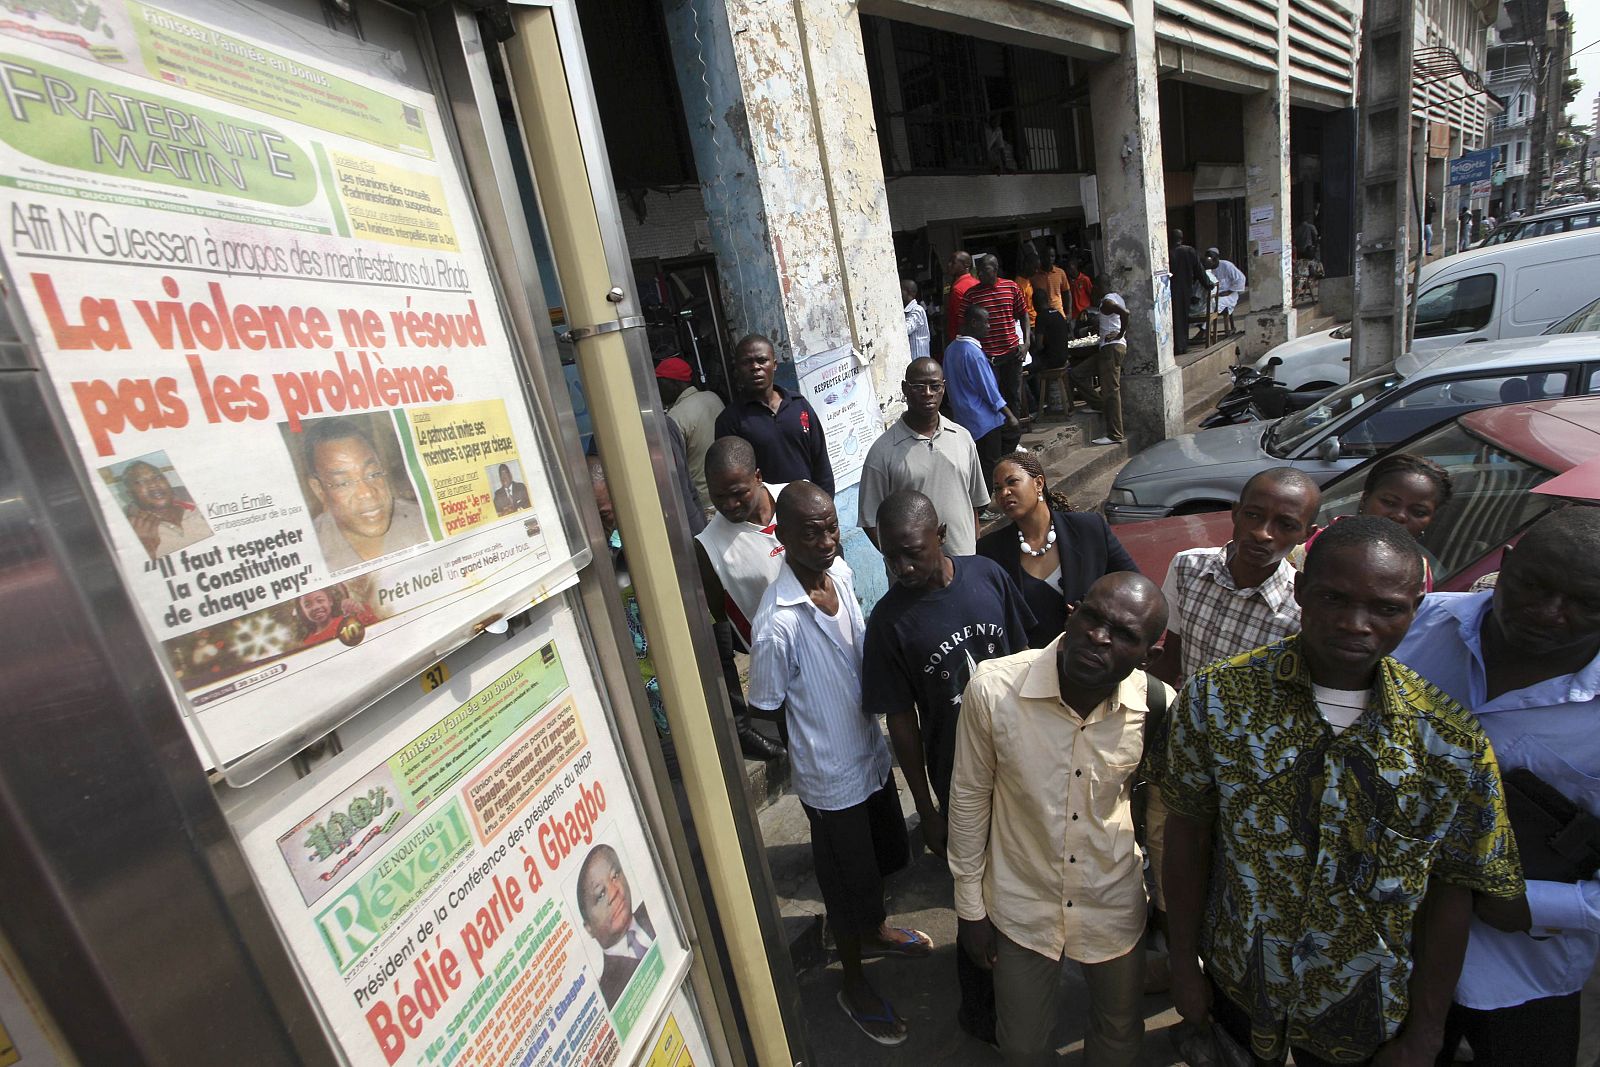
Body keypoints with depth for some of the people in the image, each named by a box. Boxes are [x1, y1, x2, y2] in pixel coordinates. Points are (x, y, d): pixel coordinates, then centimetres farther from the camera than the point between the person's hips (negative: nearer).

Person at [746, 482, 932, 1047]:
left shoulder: (841, 571, -9)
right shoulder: (777, 624, -31)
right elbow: (768, 710, -17)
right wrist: (815, 748, -4)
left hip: (872, 751, 7)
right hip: (831, 776, -7)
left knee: (885, 854, 29)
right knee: (848, 880, 16)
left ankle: (874, 926, 59)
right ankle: (854, 983, 44)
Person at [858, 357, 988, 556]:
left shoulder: (963, 438, 4)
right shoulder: (883, 450, -10)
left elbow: (974, 504, 11)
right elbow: (871, 521, -8)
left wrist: (975, 556, 11)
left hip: (965, 560, 4)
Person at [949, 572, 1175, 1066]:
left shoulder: (1158, 704, -19)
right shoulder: (992, 687, -26)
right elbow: (970, 797, -12)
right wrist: (969, 906, -3)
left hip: (1116, 905, 2)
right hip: (1021, 905, -1)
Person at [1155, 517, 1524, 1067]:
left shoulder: (1452, 743, -17)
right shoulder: (1218, 697, -20)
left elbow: (1449, 898, -7)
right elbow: (1188, 834, -12)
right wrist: (1185, 965, -4)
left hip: (1363, 1017, 1)